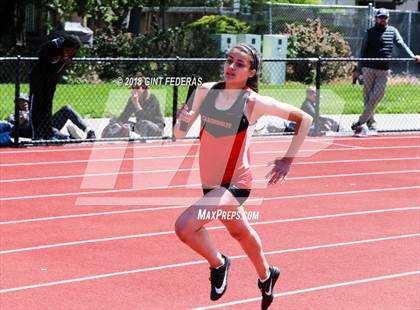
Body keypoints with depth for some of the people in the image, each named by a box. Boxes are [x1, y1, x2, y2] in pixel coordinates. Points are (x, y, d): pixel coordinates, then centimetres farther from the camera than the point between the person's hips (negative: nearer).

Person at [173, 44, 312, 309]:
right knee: (241, 232, 28)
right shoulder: (206, 91, -3)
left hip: (235, 184, -6)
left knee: (185, 225, -24)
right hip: (210, 182, 6)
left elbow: (304, 119, -8)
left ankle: (218, 263, 6)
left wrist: (288, 159, -10)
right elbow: (179, 135, 1)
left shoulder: (254, 102, -16)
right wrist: (182, 122, -21)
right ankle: (266, 275, 57)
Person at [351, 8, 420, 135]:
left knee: (377, 97, -8)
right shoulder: (370, 32, 4)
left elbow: (401, 44, 0)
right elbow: (363, 52, 5)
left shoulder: (392, 31, 9)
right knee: (367, 97, 0)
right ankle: (371, 123, 11)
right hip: (368, 69, -1)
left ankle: (360, 122, -1)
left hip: (384, 71, 1)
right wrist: (358, 70, 2)